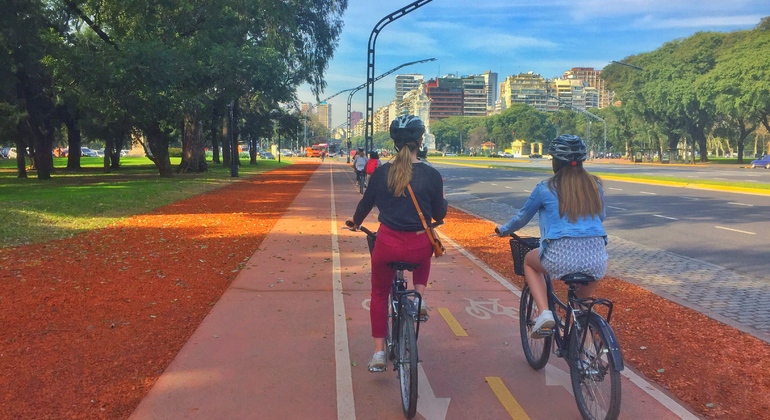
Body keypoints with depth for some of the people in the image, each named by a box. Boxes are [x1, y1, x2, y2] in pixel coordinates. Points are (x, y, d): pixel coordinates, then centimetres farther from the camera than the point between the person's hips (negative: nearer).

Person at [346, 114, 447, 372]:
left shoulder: (381, 172, -2)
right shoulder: (431, 175, -6)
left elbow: (366, 203, 11)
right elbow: (439, 215, 3)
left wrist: (356, 222, 32)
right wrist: (442, 198, 24)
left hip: (387, 245, 1)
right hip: (419, 248, 0)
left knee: (379, 294, 24)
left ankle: (378, 353, 22)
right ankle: (419, 297, 18)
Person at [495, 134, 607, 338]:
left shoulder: (546, 188, 4)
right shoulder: (595, 185, 12)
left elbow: (522, 217, 18)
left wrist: (504, 230, 38)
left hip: (561, 257, -4)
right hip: (597, 259, 4)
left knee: (529, 261, 29)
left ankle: (544, 313, 11)